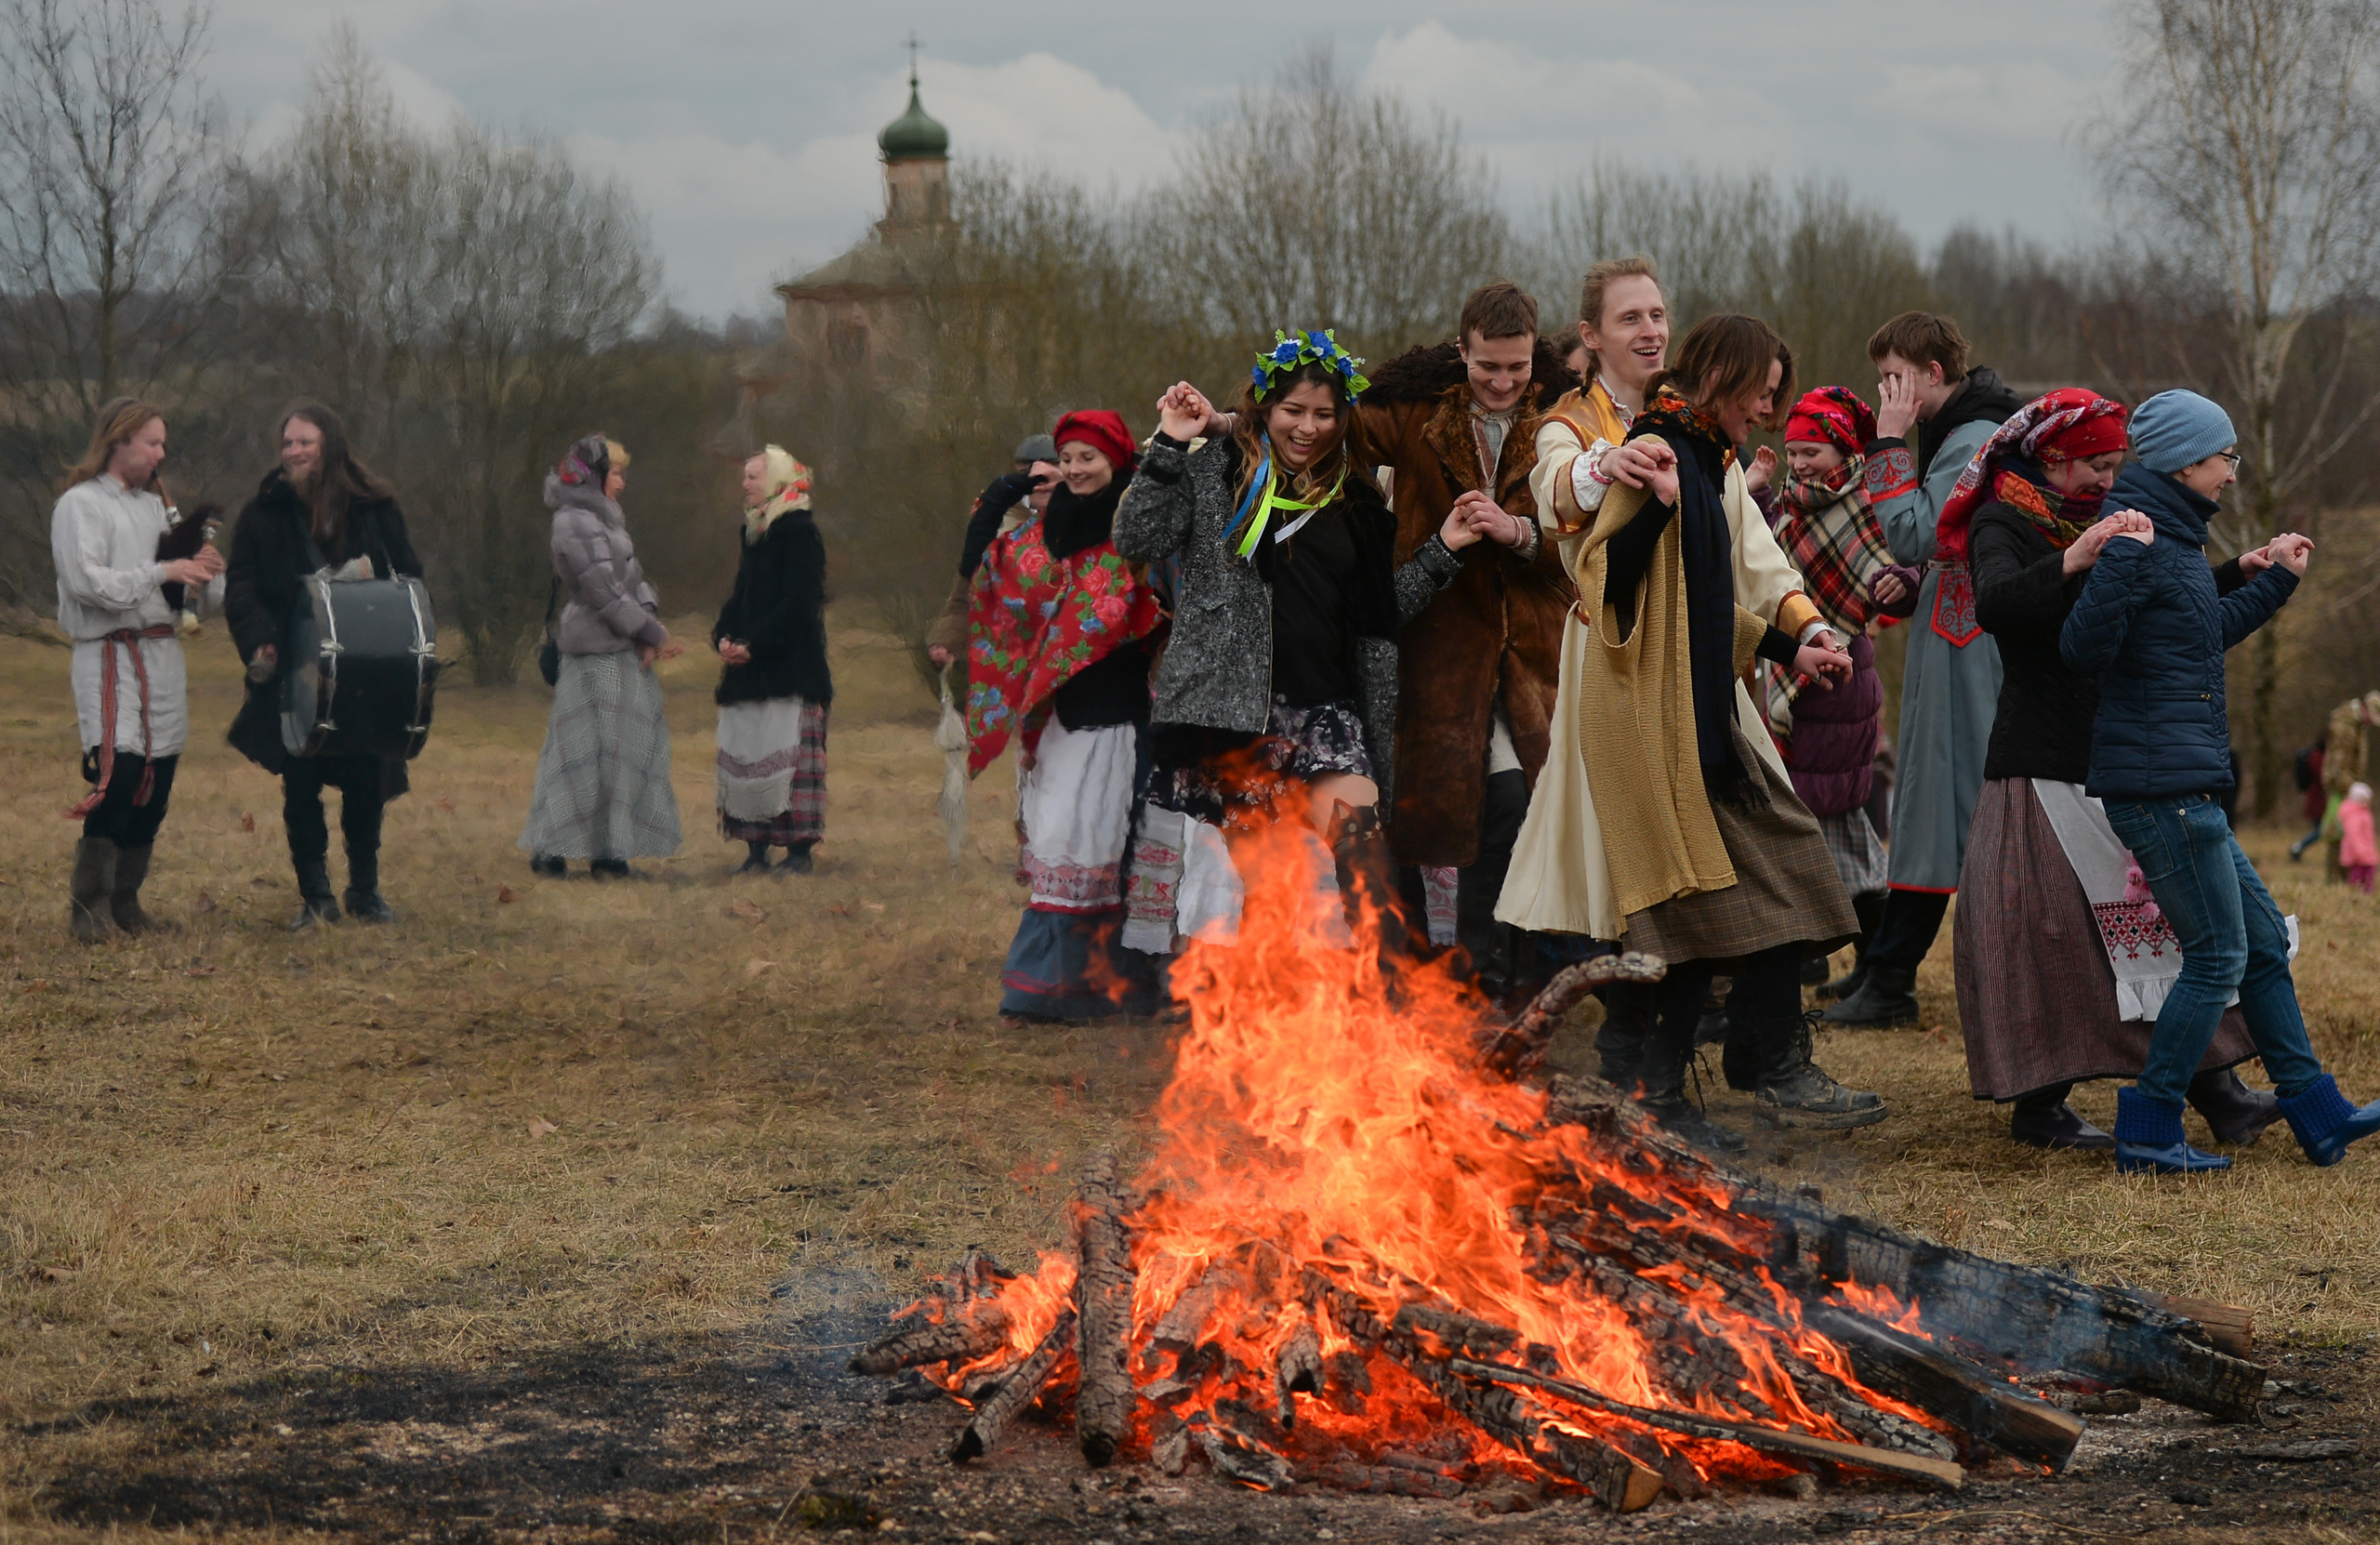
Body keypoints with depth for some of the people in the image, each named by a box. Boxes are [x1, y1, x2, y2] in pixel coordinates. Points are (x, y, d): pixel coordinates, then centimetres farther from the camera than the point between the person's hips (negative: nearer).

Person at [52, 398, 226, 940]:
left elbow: (197, 588, 19)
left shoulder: (156, 505, 18)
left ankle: (125, 899, 14)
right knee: (119, 772, -17)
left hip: (163, 650, 7)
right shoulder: (80, 504, -3)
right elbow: (86, 581, -16)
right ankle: (89, 904, -9)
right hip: (111, 656, -7)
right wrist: (161, 573, -14)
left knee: (157, 780, 4)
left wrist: (205, 573, -5)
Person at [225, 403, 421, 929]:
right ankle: (314, 896, 11)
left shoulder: (375, 508, 2)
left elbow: (410, 577, 7)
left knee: (365, 782, 3)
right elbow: (241, 588, -5)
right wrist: (259, 641, -22)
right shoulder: (263, 513, 0)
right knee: (300, 786, 1)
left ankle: (365, 891, 18)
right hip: (294, 676, -1)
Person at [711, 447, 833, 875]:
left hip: (790, 667, -8)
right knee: (744, 753, 4)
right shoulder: (753, 531, 17)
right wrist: (723, 637, 1)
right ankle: (757, 850, 8)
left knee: (786, 754, -8)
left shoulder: (799, 532, -8)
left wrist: (753, 644, -19)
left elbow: (798, 603, -15)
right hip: (749, 668, 8)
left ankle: (801, 850, -4)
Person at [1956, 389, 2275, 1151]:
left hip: (2113, 763, 8)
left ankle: (2213, 1087, 1)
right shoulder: (2003, 525, -7)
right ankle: (2039, 1105, 2)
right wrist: (2073, 561, -44)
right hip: (2041, 766, -8)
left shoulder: (2089, 523, 17)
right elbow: (1993, 602, -30)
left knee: (2167, 911, 1)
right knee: (2048, 929, -6)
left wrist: (2239, 573, 14)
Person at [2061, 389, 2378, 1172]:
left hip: (2186, 789, 11)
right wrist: (2121, 557, -35)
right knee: (2217, 958, -5)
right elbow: (2085, 649, -25)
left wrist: (2273, 581, 38)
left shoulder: (2178, 540, 16)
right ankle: (2147, 1132, 1)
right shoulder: (2140, 537, -14)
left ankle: (2317, 1114, 23)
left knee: (2264, 938, 15)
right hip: (2161, 786, -11)